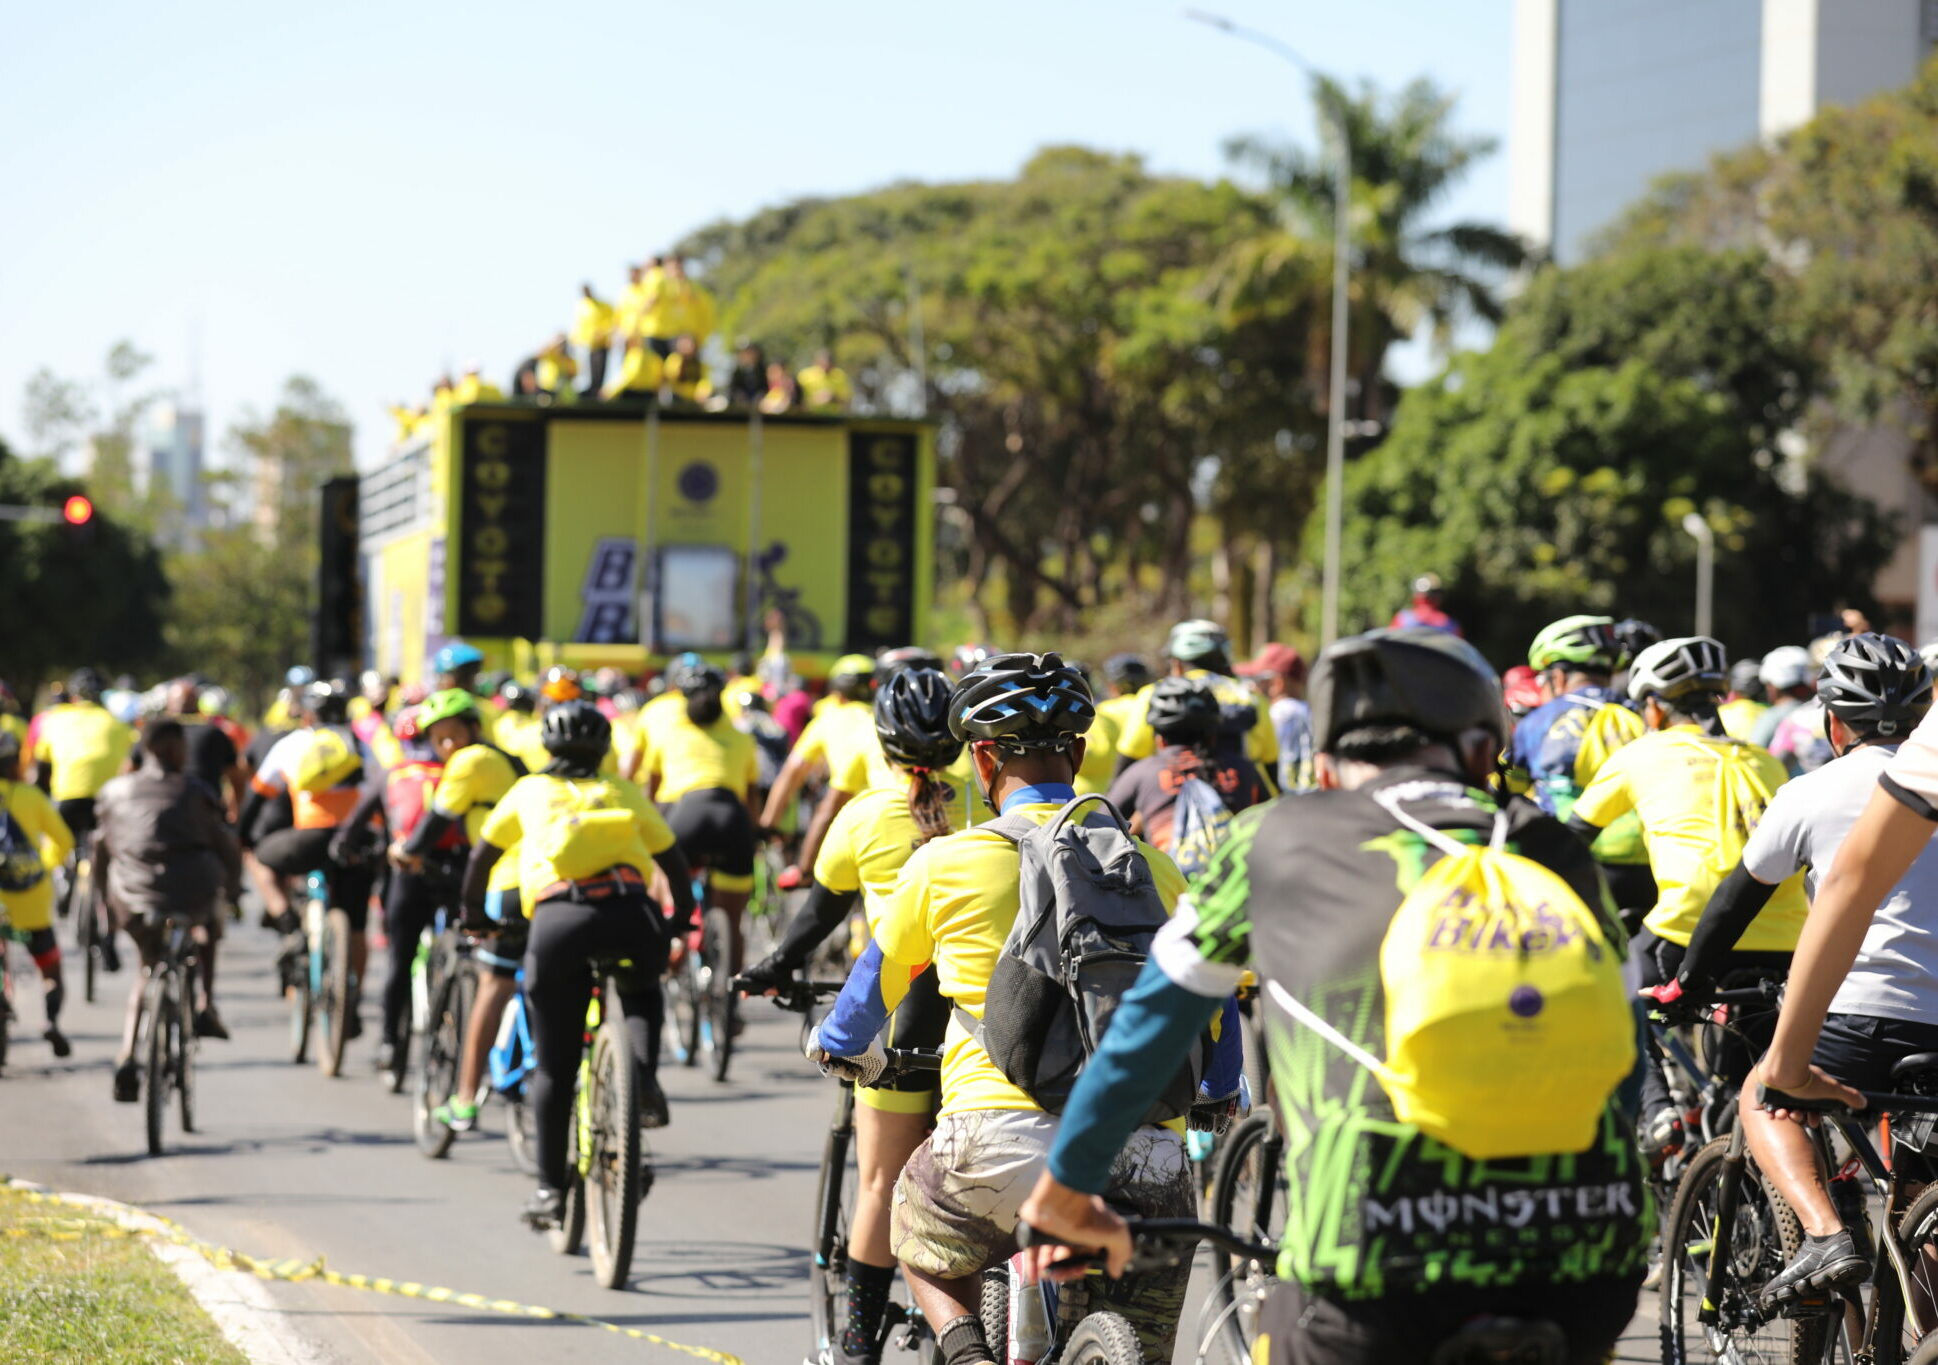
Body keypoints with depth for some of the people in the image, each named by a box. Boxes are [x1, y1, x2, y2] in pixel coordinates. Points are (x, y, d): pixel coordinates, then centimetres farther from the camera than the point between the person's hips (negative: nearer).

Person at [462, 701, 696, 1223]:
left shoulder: (530, 791, 24)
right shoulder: (624, 792, 25)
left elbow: (481, 856, 32)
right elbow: (676, 866, 27)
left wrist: (472, 912, 47)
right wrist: (680, 922, 43)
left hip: (557, 918, -1)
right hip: (631, 915, 1)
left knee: (554, 1065, 9)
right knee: (642, 993, 33)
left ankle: (550, 1188, 9)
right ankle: (644, 1074, 5)